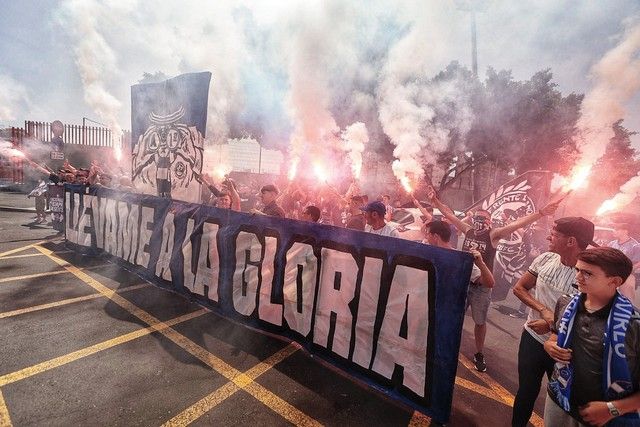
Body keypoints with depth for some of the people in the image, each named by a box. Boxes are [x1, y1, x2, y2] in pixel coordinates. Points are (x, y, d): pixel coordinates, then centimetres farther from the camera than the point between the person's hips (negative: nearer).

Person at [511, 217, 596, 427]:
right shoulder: (545, 259, -9)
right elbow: (519, 288, -2)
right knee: (526, 392, 20)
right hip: (532, 338, 3)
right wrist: (543, 310, -15)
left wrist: (552, 325, -18)